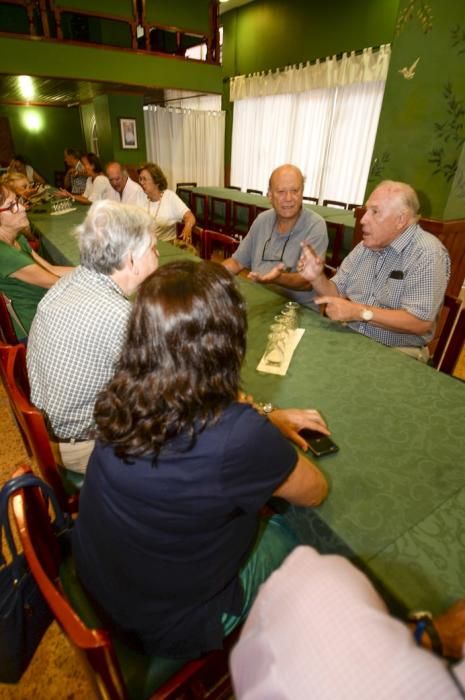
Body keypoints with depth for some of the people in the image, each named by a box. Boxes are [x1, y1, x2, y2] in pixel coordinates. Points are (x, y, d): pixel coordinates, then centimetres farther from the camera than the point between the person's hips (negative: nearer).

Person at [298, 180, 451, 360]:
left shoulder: (427, 254, -15)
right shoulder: (366, 246, 7)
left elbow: (420, 322, -21)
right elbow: (336, 293, 10)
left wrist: (360, 312, -25)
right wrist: (317, 278, -11)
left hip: (396, 352, -6)